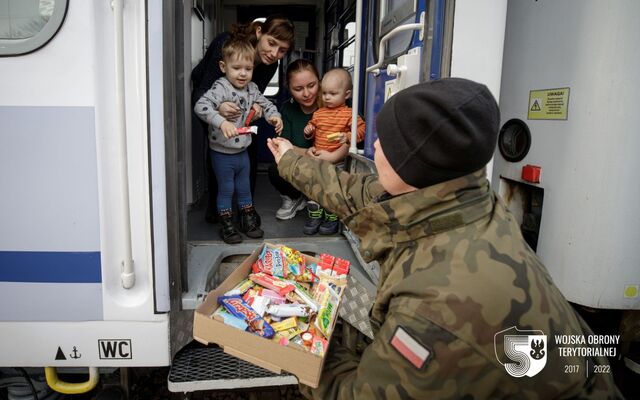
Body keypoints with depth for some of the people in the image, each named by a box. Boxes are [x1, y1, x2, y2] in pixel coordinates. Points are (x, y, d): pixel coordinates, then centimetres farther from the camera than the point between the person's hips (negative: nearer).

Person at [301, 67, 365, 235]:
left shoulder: (348, 113, -7)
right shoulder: (318, 113, 10)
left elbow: (362, 129, -10)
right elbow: (312, 131, 22)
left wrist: (347, 137, -24)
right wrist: (308, 131, -1)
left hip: (337, 161, -5)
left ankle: (332, 219, 17)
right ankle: (315, 216, 22)